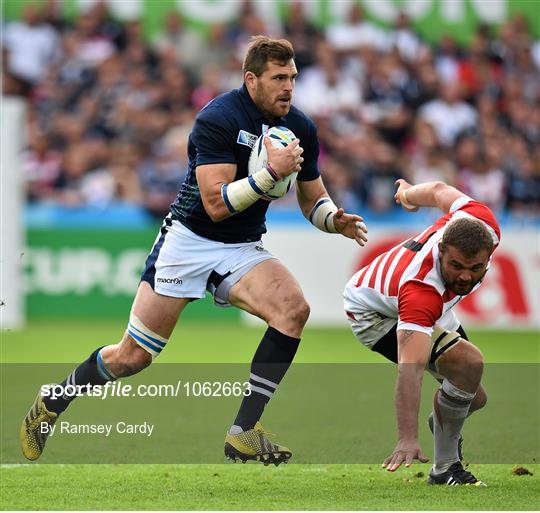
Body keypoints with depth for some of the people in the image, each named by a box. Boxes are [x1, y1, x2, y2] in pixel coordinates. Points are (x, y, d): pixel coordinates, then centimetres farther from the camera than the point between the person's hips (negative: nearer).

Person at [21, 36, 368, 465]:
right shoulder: (217, 119, -19)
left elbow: (313, 200, 11)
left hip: (243, 250, 5)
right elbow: (217, 204, -25)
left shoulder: (301, 128, 0)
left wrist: (336, 220, -10)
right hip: (190, 240, -5)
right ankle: (49, 406, 24)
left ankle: (245, 431, -21)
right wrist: (272, 172, -33)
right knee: (133, 356, -2)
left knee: (294, 308, -25)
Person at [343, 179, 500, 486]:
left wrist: (409, 193, 15)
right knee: (469, 362, -28)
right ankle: (445, 469, -13)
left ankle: (441, 422, 52)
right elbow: (410, 367, -56)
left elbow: (440, 191, -9)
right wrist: (408, 439, -66)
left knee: (474, 398, 14)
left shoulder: (484, 226, -31)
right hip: (374, 313, -7)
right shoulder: (421, 290, -48)